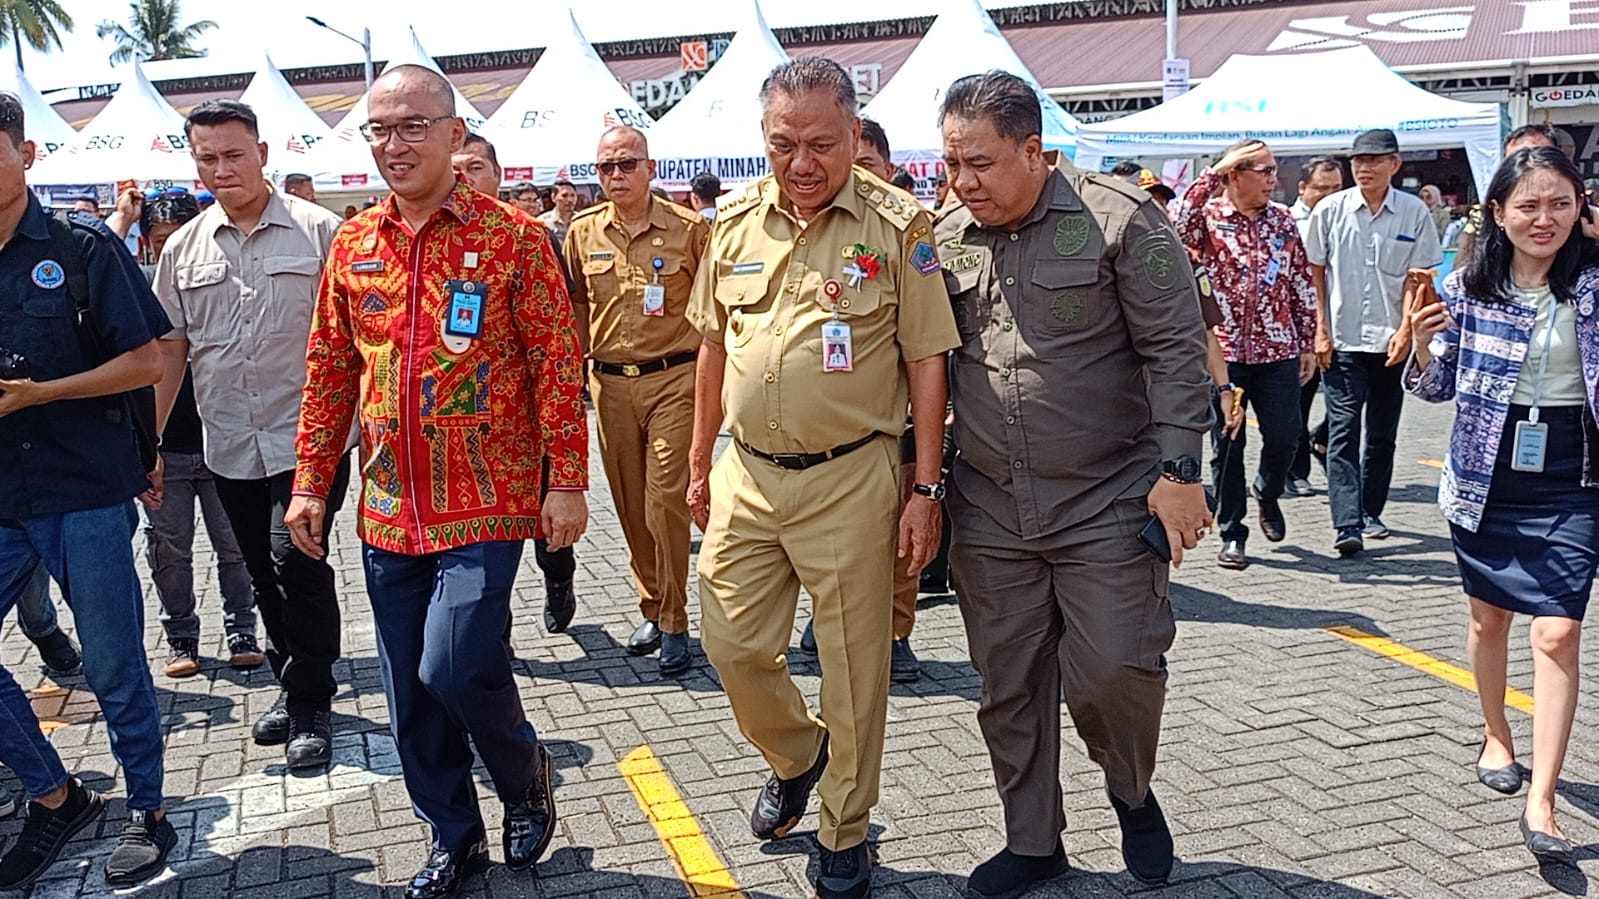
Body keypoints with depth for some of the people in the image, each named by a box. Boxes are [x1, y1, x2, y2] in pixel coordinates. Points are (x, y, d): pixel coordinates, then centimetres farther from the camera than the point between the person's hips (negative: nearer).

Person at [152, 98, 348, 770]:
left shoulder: (318, 231, -3)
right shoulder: (183, 249, 9)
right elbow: (169, 350, 13)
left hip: (307, 436, -5)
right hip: (230, 446, 5)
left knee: (297, 561, -10)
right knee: (265, 574, 14)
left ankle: (309, 707, 6)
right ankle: (291, 685, 31)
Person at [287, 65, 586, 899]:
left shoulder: (513, 235, -6)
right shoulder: (352, 244, 8)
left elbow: (557, 364, -7)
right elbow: (329, 371, 12)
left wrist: (567, 480, -11)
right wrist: (310, 481, 9)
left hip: (486, 503, -5)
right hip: (389, 508, 5)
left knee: (454, 667, -14)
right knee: (409, 692, 10)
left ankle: (525, 770, 18)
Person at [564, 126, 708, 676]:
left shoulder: (688, 229, -3)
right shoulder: (582, 233, 6)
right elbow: (575, 307, 17)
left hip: (673, 379, -4)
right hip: (610, 383, 4)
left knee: (666, 501, -8)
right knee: (630, 506, 10)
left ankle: (674, 625, 3)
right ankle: (652, 610, 25)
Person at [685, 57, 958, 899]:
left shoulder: (897, 226, -8)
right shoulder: (735, 224, 4)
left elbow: (927, 363, -7)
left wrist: (926, 492, -9)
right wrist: (700, 462, 15)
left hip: (850, 480, -4)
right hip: (746, 474, 4)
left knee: (852, 667, 7)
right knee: (732, 645, 10)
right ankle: (797, 756, 41)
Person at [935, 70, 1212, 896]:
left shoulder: (1119, 219, -9)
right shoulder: (945, 239, 5)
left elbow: (1175, 352, -8)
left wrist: (1177, 469, -14)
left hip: (1106, 502, -4)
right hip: (989, 511, 4)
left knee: (1111, 670, -5)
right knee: (1007, 686, 10)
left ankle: (1133, 795, 28)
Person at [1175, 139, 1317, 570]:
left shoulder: (1283, 219, 8)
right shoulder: (1209, 217, -3)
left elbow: (1302, 284, 12)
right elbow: (1179, 224, -28)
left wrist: (1308, 343, 10)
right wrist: (1214, 171, -22)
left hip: (1279, 351, 3)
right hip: (1224, 351, -3)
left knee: (1284, 437, 1)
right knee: (1227, 445, 4)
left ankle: (1268, 494, 33)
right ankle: (1231, 533, 16)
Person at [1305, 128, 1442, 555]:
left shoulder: (1414, 212, 1)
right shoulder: (1330, 210, 1)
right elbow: (1316, 273, 5)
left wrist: (1406, 331, -6)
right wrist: (1320, 332, 0)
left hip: (1392, 343, 1)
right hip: (1341, 343, -1)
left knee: (1382, 435, 11)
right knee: (1343, 432, -9)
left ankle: (1370, 512, 25)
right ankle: (1347, 525, -13)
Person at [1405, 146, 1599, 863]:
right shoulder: (1468, 285, -2)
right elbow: (1436, 389, 4)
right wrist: (1422, 347, -17)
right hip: (1487, 477, 2)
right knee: (1489, 616, 16)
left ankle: (1541, 802, -5)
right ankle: (1496, 737, 39)